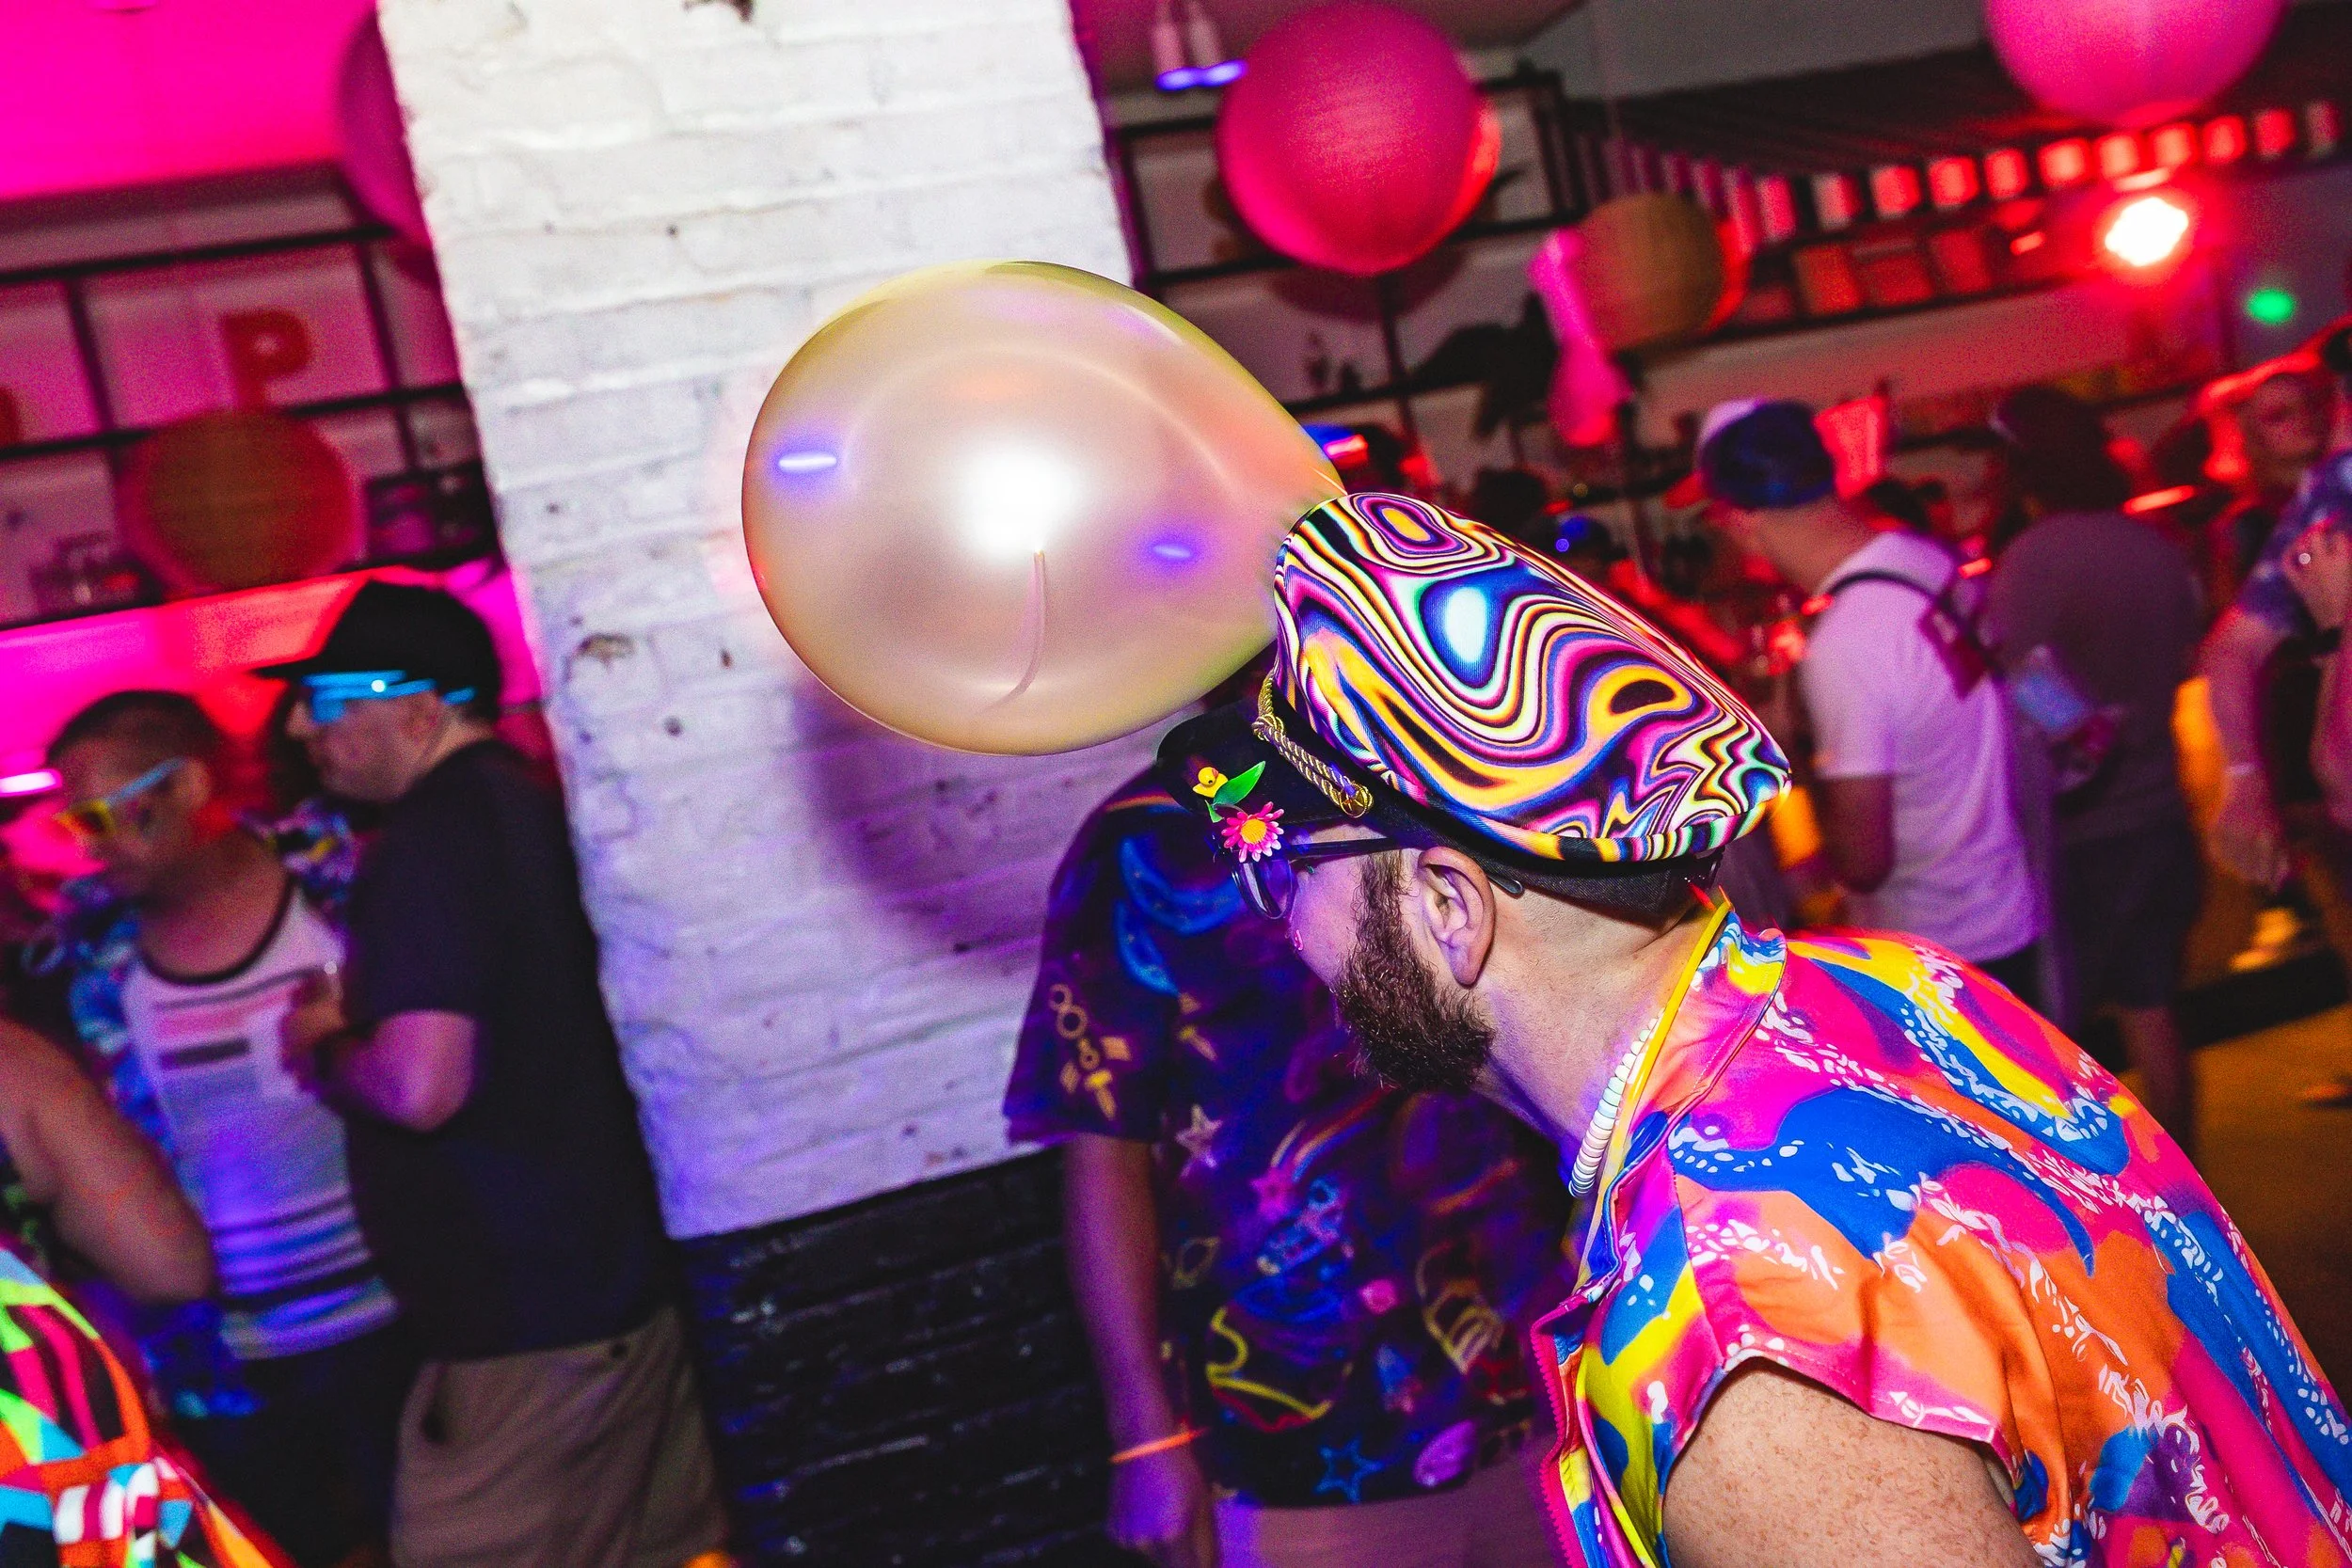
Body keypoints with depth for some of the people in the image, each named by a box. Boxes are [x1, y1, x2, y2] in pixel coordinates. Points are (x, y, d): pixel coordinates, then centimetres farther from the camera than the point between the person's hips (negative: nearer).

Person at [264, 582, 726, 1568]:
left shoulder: (432, 838, -18)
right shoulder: (521, 804, 11)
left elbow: (418, 1085, -27)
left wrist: (320, 1050, -7)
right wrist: (359, 1019, 16)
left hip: (516, 1326, -9)